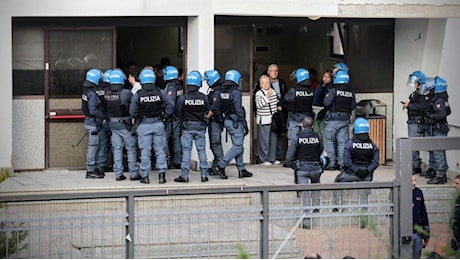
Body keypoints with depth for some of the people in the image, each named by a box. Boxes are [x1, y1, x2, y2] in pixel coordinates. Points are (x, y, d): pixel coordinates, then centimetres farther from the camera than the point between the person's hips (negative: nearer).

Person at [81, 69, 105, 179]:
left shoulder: (86, 91, 10)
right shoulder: (92, 94, -20)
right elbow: (93, 111, -24)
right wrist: (104, 117, -16)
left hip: (89, 121, 10)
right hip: (93, 123, -10)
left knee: (95, 146, 17)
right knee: (93, 146, -4)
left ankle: (95, 168, 24)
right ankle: (90, 171, 1)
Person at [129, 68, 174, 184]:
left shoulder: (137, 95, -7)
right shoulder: (160, 92, -3)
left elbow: (132, 111, -9)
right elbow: (171, 104, -9)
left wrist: (137, 119, 9)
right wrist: (165, 116, 3)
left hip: (144, 125, -1)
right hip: (158, 123, 1)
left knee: (145, 151, 3)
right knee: (160, 150, 6)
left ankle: (145, 176, 5)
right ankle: (162, 174, 3)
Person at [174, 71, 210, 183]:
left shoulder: (183, 98, -11)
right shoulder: (203, 97, -8)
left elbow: (178, 113, -5)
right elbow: (207, 112, 1)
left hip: (187, 126, -1)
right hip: (200, 126, 1)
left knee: (186, 150, 1)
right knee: (201, 150, 8)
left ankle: (184, 175, -1)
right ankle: (204, 175, 9)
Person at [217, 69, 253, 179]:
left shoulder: (222, 92, 7)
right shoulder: (235, 92, -17)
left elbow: (221, 107, 11)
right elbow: (239, 110, -17)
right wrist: (245, 124, -12)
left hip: (227, 120, 9)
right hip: (235, 122, -9)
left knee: (238, 145, 15)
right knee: (237, 146, -5)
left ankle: (241, 170, 17)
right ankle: (222, 166, -12)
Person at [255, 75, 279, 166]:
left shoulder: (273, 91, 10)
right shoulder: (259, 93, -11)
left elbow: (276, 102, 26)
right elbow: (258, 105, -26)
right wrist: (267, 96, -31)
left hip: (273, 120, 7)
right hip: (263, 121, -7)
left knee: (273, 139, 12)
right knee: (264, 141, -5)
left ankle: (272, 158, 22)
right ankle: (263, 160, 2)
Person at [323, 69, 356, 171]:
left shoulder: (334, 90, -11)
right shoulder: (350, 92, 6)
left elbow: (326, 102, -15)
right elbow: (353, 106, 9)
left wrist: (327, 96, 4)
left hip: (334, 119, -5)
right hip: (345, 120, 5)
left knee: (329, 140, 3)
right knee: (342, 141, 7)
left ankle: (332, 163, -3)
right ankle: (341, 163, 4)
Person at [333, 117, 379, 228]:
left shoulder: (350, 143, -10)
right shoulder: (372, 145, -2)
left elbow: (347, 161, -15)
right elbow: (375, 162, -7)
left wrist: (356, 170, -13)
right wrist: (367, 170, -11)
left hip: (351, 173, -2)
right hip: (366, 175, 2)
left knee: (337, 182, 26)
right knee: (363, 197, 10)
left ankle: (339, 205, 21)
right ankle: (362, 221, 8)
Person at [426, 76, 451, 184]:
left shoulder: (439, 100, -18)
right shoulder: (443, 99, 12)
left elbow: (441, 114, -28)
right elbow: (448, 112, 22)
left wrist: (429, 116, -18)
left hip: (438, 130, -10)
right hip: (438, 129, 10)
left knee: (438, 153, -7)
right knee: (440, 152, 15)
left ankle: (440, 176, -4)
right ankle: (442, 175, 22)